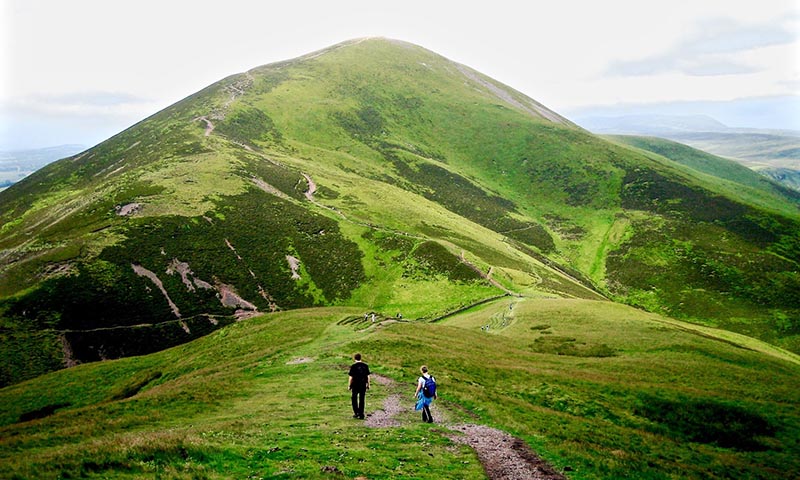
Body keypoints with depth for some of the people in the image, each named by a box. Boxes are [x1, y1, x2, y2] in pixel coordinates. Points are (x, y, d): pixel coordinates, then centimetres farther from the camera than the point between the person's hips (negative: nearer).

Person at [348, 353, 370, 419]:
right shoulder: (365, 366, -1)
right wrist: (368, 384, 13)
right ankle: (361, 414, 13)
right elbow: (368, 376, 2)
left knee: (354, 399, 14)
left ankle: (356, 413, 10)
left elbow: (351, 377, -9)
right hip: (363, 385, 3)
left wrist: (349, 385, 2)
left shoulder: (353, 366, -11)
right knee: (362, 400, 11)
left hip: (355, 385, -3)